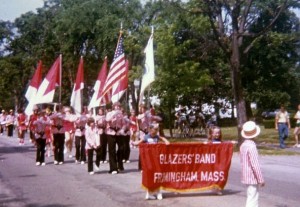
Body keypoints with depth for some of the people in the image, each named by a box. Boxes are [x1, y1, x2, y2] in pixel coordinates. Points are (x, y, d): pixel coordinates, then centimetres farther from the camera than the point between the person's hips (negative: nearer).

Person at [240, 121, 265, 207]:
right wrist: (261, 179, -15)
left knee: (251, 198, 19)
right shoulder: (251, 146, -20)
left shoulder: (243, 146, 7)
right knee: (252, 200, -3)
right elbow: (255, 165, -21)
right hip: (253, 177, -9)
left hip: (246, 176, 9)